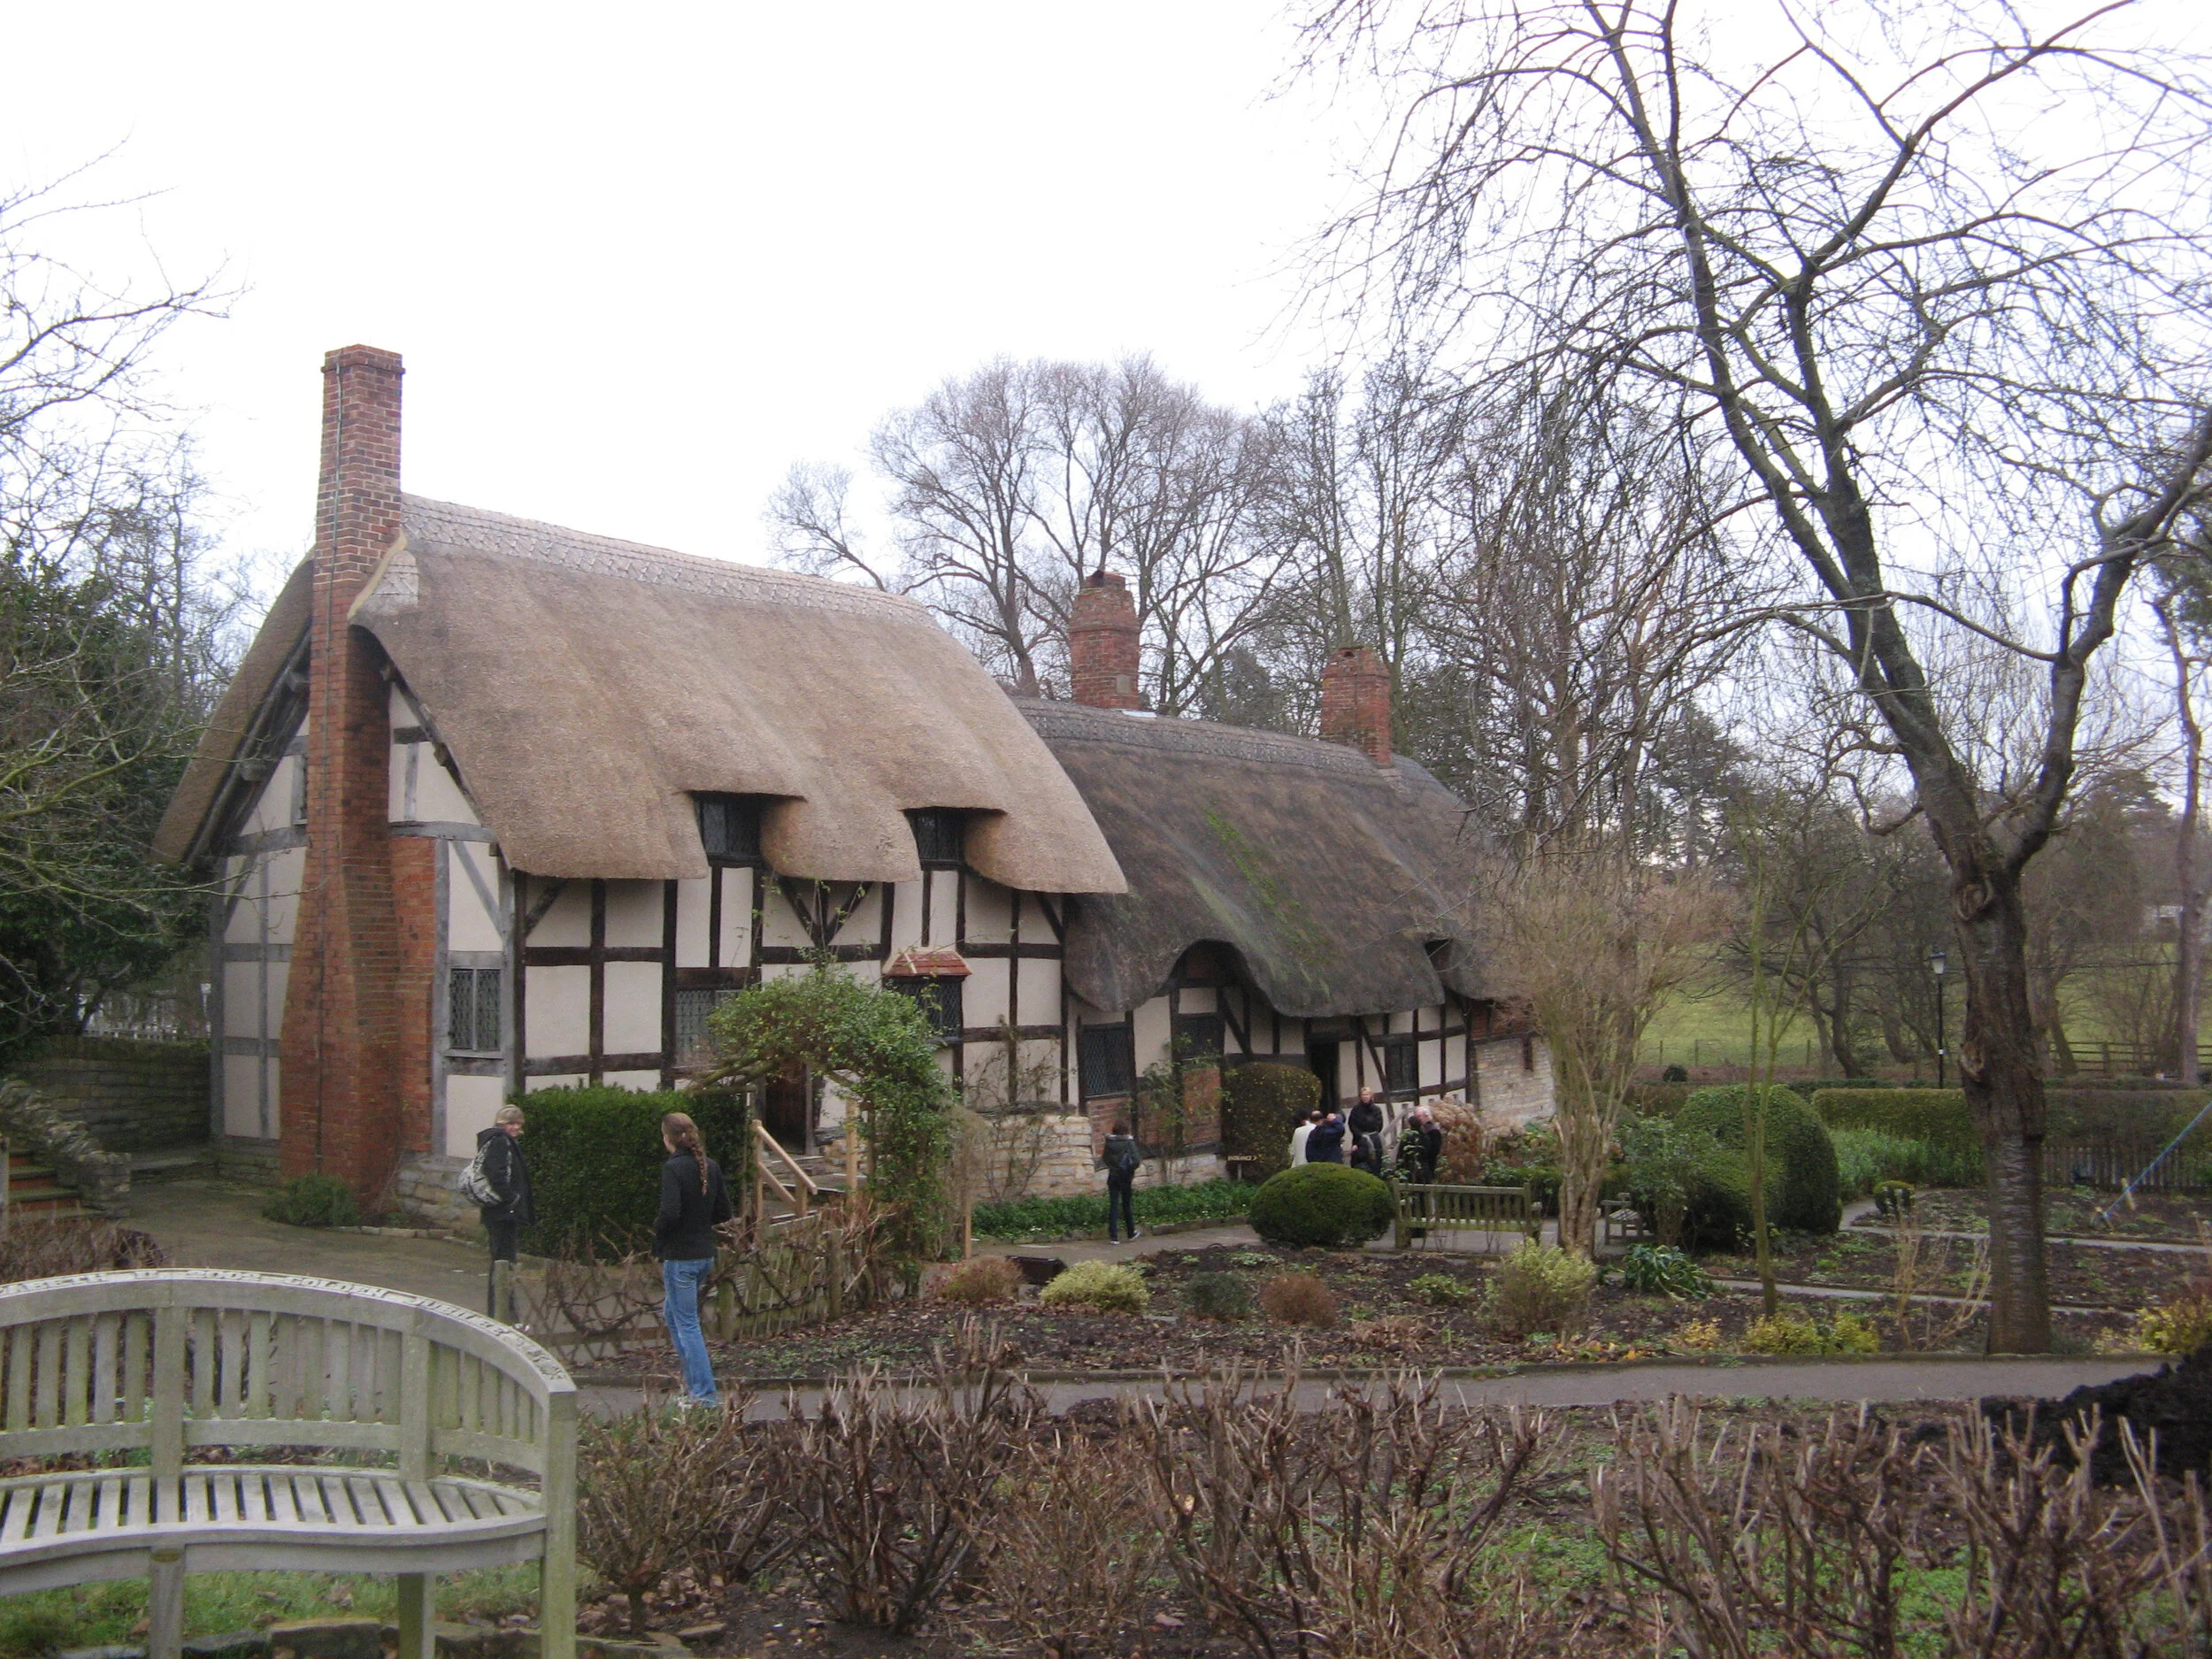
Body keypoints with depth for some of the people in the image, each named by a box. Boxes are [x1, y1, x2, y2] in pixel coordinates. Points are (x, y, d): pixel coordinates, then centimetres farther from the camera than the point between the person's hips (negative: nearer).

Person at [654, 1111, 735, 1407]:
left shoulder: (673, 1168, -17)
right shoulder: (711, 1167, 5)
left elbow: (670, 1212, -26)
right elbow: (724, 1213, 7)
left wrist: (657, 1230, -7)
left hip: (679, 1256, -8)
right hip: (705, 1254, 8)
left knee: (687, 1323, 0)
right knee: (672, 1314, 23)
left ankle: (705, 1394, 1)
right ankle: (693, 1380, 24)